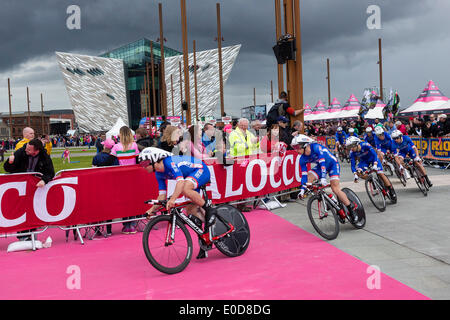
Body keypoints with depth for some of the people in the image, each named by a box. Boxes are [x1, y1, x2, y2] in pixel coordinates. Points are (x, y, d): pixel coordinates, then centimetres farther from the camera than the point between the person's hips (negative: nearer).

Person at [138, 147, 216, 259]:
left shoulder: (169, 162, -28)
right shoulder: (159, 174, -1)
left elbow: (181, 181, -42)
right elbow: (162, 195, 4)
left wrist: (173, 199, -53)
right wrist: (152, 210, -5)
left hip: (202, 170, -9)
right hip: (192, 176, 9)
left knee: (185, 189, -38)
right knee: (190, 211, 2)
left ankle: (209, 210, -20)